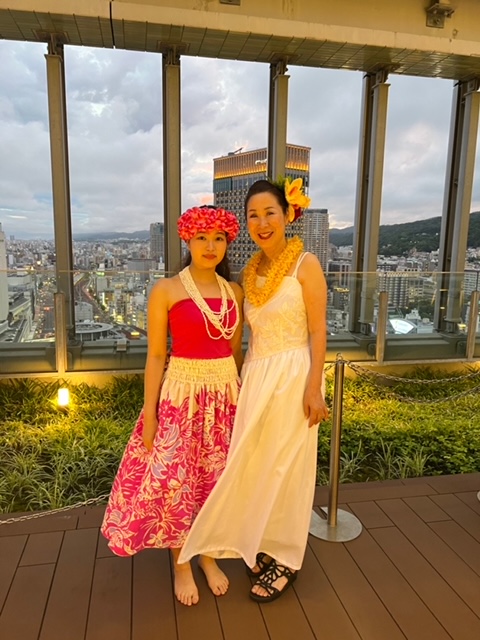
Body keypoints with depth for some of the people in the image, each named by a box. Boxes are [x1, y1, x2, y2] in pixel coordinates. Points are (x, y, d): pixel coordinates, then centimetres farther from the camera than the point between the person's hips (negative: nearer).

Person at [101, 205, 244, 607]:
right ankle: (181, 564, 28)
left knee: (217, 477, 13)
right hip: (182, 393, -4)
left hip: (226, 392, 4)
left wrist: (241, 395, 10)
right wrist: (150, 414, -7)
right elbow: (156, 356, -7)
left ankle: (209, 555, 36)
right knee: (174, 478, 2)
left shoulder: (234, 292, 5)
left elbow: (236, 350, 11)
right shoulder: (166, 291, -8)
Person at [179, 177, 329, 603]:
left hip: (292, 376, -6)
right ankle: (263, 546, 36)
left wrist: (314, 388, -16)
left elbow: (318, 331, -11)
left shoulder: (306, 264, -8)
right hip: (255, 376, 6)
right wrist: (244, 377, 11)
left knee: (285, 467, 7)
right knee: (255, 465, 14)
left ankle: (286, 559, 28)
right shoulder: (250, 273, 9)